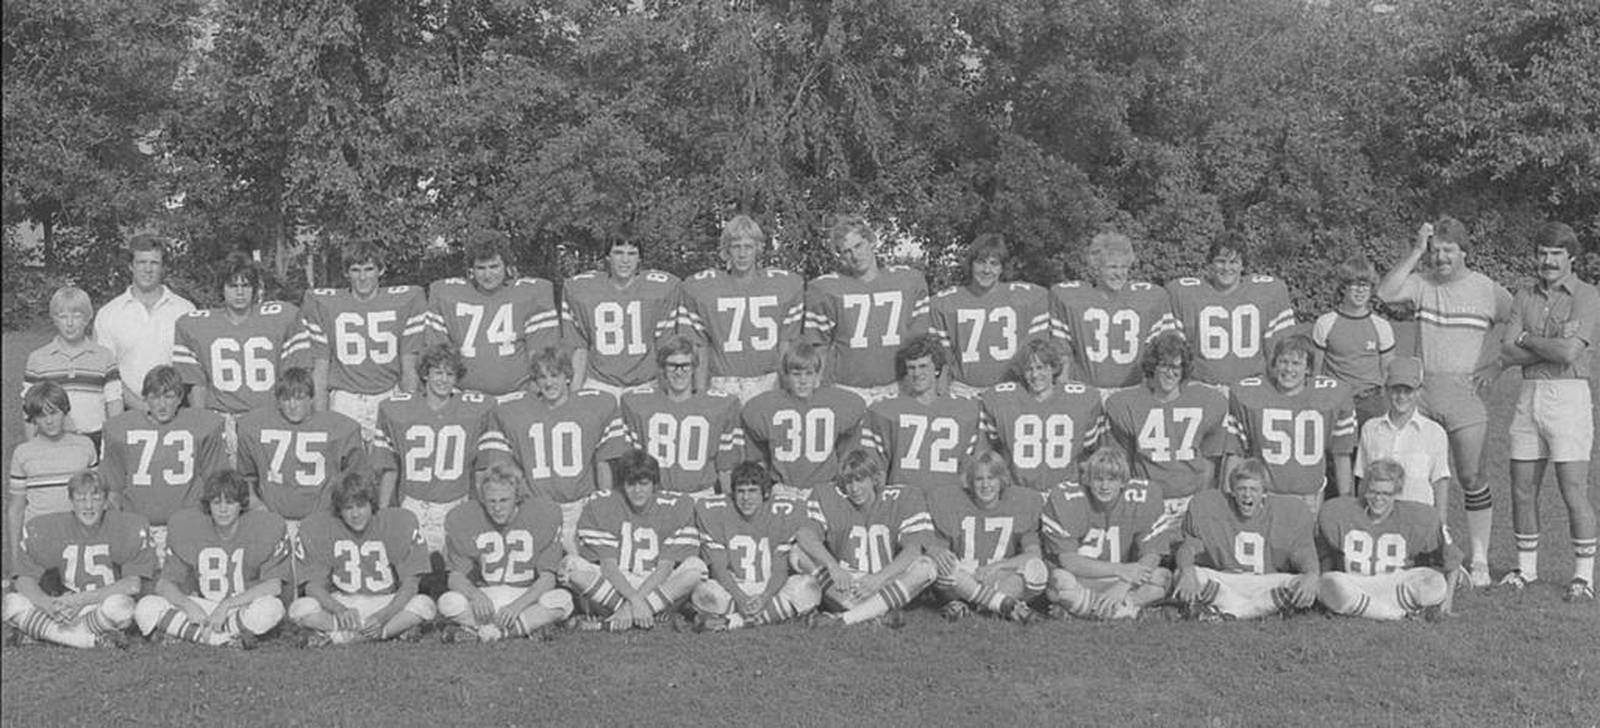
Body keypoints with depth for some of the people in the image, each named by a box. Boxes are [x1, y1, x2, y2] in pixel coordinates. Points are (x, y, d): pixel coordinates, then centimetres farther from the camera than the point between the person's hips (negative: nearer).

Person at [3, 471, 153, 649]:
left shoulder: (129, 527, -10)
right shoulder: (48, 529, -1)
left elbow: (134, 585, -13)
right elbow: (24, 580, -2)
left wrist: (81, 599, -21)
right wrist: (48, 604, -24)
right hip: (68, 611, 4)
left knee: (118, 605, -37)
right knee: (13, 603, -20)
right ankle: (95, 640, -22)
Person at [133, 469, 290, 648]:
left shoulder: (266, 526, -10)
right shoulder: (186, 526, -2)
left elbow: (274, 585, -14)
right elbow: (164, 584, -1)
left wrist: (226, 605, -23)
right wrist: (188, 605, -23)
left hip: (244, 609, -3)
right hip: (201, 610, 3)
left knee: (271, 608, -37)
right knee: (146, 608, -22)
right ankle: (224, 640, -25)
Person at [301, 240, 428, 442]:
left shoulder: (405, 301, 2)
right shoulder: (322, 304, 2)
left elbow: (408, 368, 4)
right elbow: (320, 368, 4)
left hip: (390, 399, 0)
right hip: (344, 401, 0)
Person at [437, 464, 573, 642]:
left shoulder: (544, 514, -11)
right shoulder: (462, 518, -8)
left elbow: (547, 577, -10)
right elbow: (456, 576, -4)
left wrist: (518, 605, -27)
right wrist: (475, 595, -27)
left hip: (527, 596, 0)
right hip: (484, 597, 1)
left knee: (563, 600, -32)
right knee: (448, 603, -30)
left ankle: (478, 631, -28)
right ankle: (526, 627, -24)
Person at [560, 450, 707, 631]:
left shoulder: (674, 508, -4)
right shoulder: (600, 507, -5)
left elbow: (665, 568, -10)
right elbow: (608, 566, -12)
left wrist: (630, 605, -22)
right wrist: (635, 600, -29)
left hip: (657, 588, 1)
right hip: (613, 587, -1)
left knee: (695, 566, -28)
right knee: (571, 564, -27)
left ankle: (607, 623, -25)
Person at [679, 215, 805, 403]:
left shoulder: (784, 285, 3)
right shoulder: (700, 288, 0)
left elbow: (786, 344, 5)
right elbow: (700, 347, 3)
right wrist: (700, 395, 1)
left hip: (769, 385, 1)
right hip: (722, 386, -1)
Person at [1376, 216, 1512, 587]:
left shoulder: (1488, 290, 2)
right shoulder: (1421, 283, 5)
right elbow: (1384, 292, -14)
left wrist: (1496, 366, -3)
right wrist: (1416, 251, -15)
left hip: (1466, 393, -2)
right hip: (1422, 390, 2)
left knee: (1471, 479, -1)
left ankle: (1479, 560, 9)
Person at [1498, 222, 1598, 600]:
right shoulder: (1525, 297, 11)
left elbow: (1569, 353, -17)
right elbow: (1508, 353, 0)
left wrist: (1527, 338, -3)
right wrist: (1554, 345, -12)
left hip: (1569, 396, -5)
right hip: (1529, 396, 5)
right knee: (1522, 489, 9)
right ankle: (1526, 567, 22)